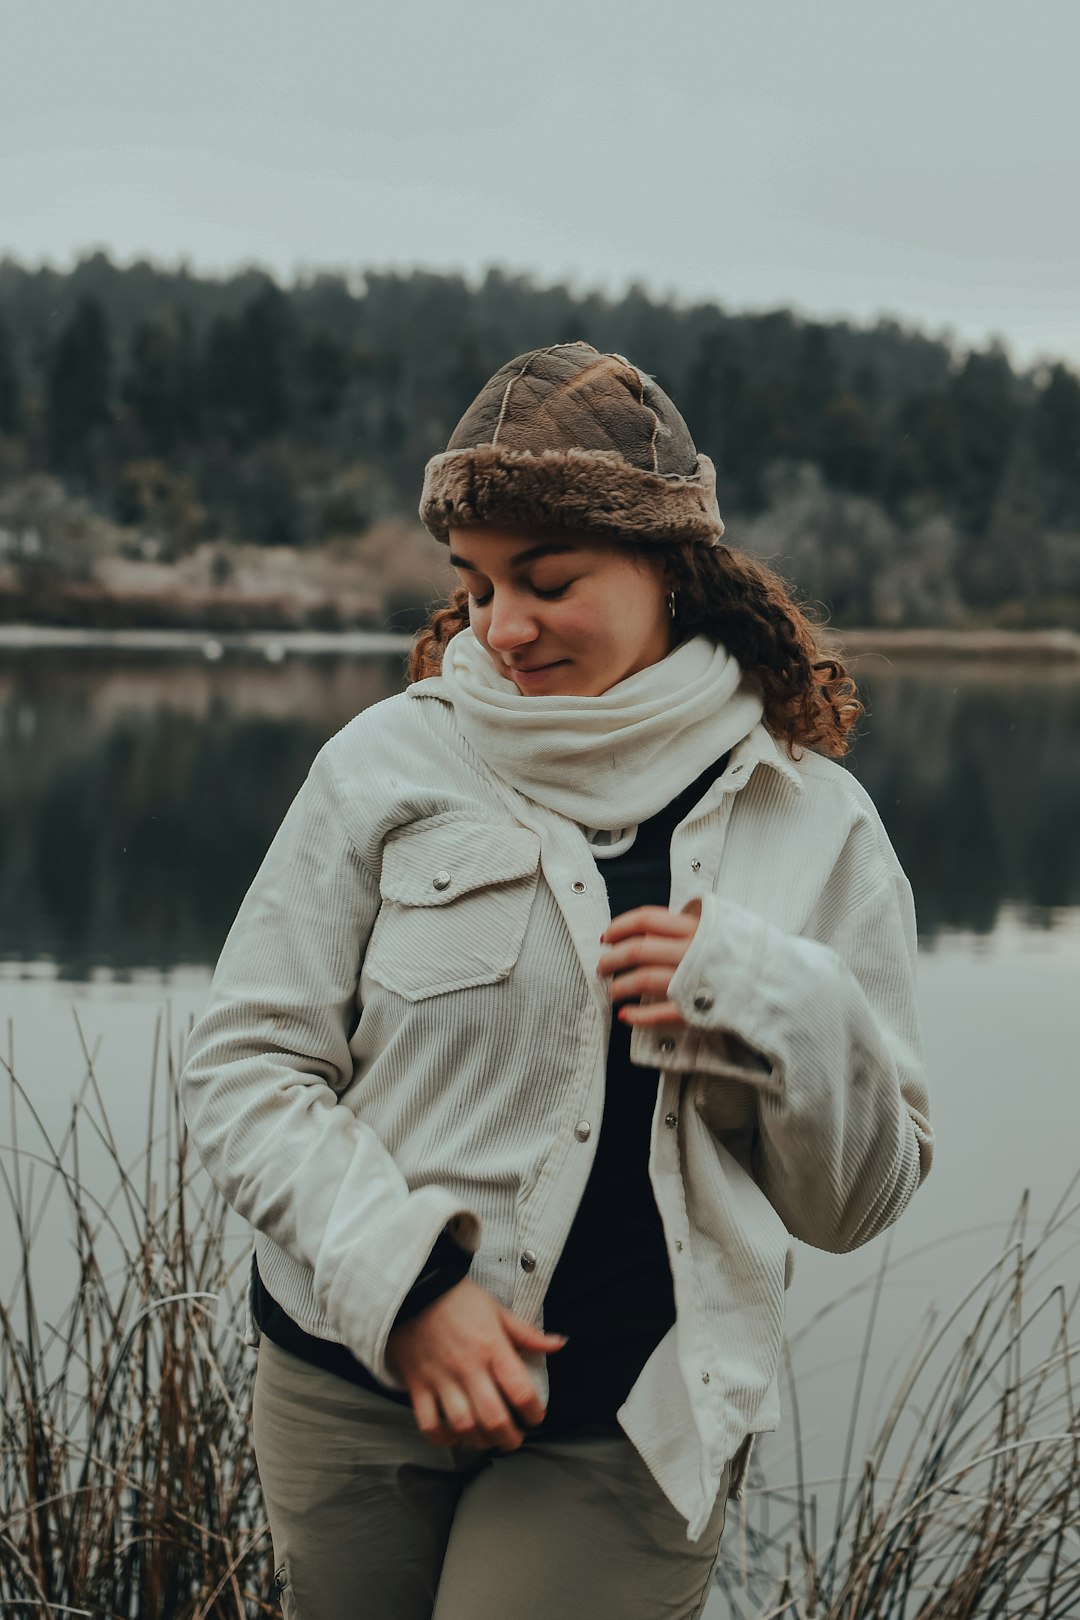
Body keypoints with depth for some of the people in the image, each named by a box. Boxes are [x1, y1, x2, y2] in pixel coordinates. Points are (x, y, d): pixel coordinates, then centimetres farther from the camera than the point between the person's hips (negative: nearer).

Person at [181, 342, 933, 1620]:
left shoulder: (815, 824, 2)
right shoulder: (392, 761, -1)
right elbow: (243, 1065, -1)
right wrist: (405, 1282, -13)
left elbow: (858, 1198, 6)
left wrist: (777, 1008, -12)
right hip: (351, 1395, 1)